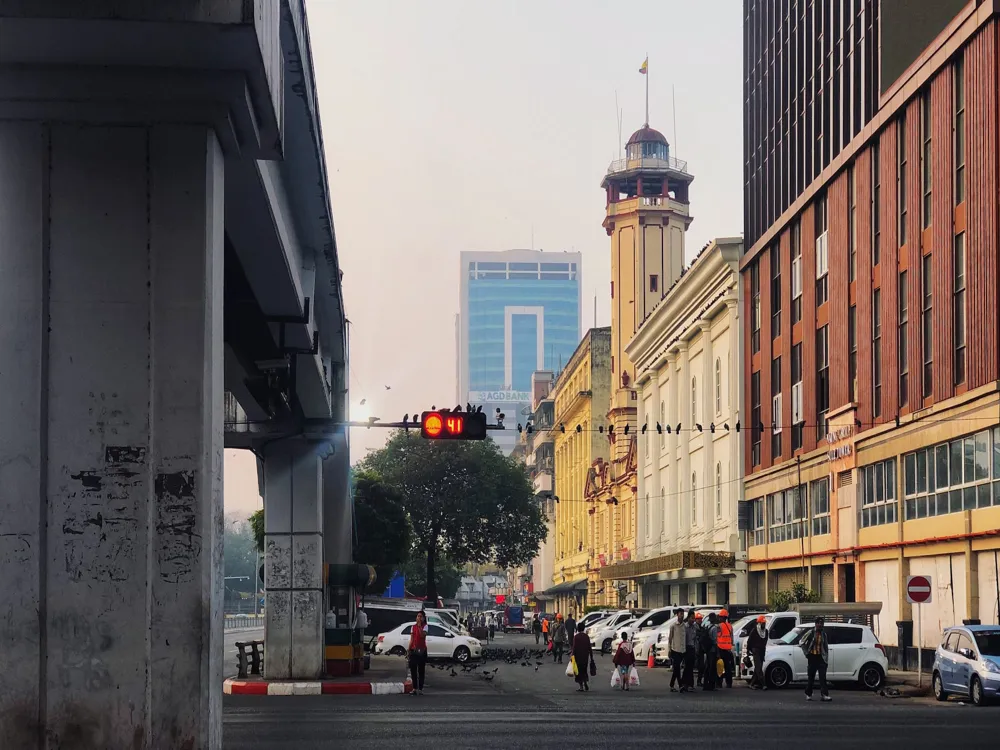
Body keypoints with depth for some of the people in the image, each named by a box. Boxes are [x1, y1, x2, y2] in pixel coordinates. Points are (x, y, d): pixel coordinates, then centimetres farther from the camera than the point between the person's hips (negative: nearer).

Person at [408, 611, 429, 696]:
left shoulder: (424, 626, 0)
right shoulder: (413, 627, 10)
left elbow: (423, 635, -18)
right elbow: (412, 639, 9)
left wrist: (419, 626, -18)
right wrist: (409, 648, -1)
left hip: (422, 650, -4)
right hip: (414, 650, 4)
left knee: (421, 670, 0)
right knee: (413, 670, 2)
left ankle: (420, 689, 2)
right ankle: (414, 688, 9)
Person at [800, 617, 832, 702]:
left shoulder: (824, 634, 8)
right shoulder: (810, 633, -3)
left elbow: (826, 647, 15)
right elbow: (801, 643, 3)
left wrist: (826, 658, 10)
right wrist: (806, 652, -1)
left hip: (821, 657, 2)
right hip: (812, 657, -2)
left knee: (823, 676, -9)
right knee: (811, 677, 5)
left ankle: (825, 694, -16)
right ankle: (808, 694, 16)